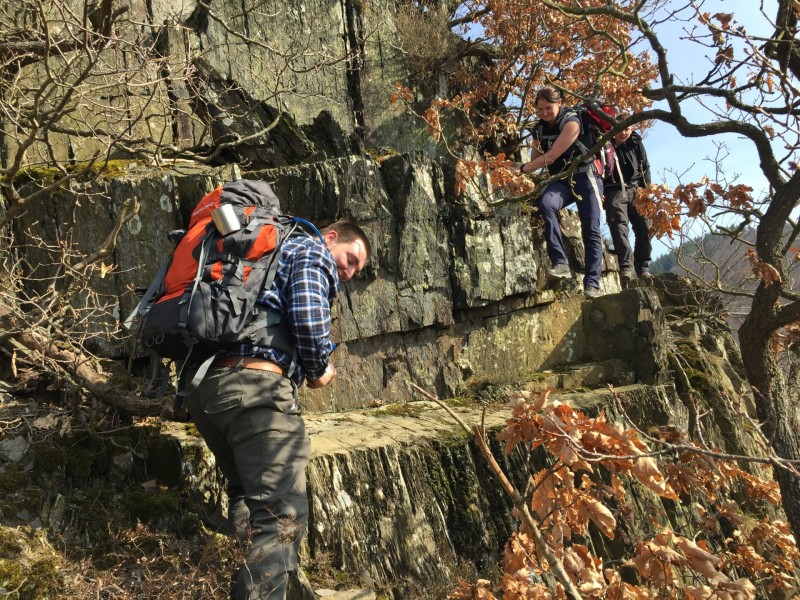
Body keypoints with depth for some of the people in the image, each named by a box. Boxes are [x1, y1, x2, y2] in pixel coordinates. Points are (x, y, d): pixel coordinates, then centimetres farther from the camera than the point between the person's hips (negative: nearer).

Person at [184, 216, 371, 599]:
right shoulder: (312, 251, 6)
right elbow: (307, 319, -13)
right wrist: (319, 371, 4)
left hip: (204, 384, 10)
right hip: (253, 385, -10)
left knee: (249, 498, 23)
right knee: (282, 514, -11)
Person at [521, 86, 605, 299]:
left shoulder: (571, 122, -14)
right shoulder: (539, 129, 7)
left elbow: (551, 156, -19)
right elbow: (535, 160, 16)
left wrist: (523, 169, -12)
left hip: (585, 177, -4)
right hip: (561, 180, 4)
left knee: (591, 230, -10)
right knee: (546, 203, -30)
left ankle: (592, 283, -8)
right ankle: (560, 263, -33)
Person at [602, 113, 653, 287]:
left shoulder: (636, 144, 10)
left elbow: (645, 168, 15)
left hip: (635, 190, 4)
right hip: (614, 192, -4)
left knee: (645, 227, -6)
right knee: (619, 226, -21)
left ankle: (643, 269, 4)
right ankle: (626, 268, -32)